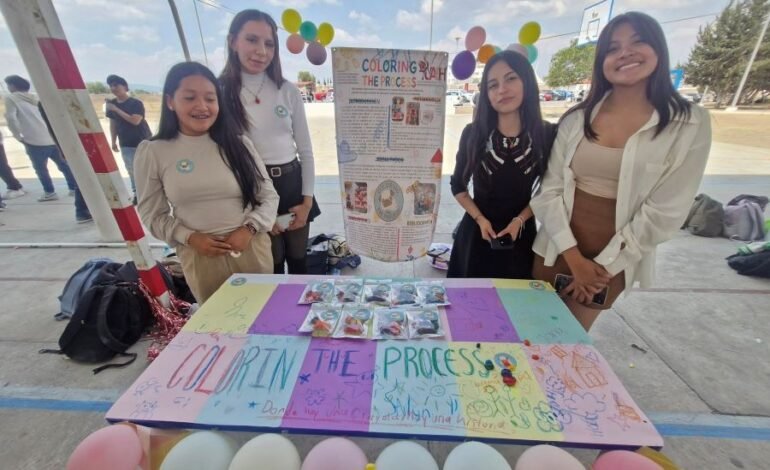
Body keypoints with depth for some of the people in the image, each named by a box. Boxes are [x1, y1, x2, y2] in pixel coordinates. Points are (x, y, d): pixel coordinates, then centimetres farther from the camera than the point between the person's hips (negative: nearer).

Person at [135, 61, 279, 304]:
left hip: (252, 249, 1)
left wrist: (249, 229, -13)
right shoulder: (152, 153, -2)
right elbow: (152, 214, 4)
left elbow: (269, 196, 1)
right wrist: (189, 238, -11)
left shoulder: (239, 144, -1)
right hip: (201, 256, 0)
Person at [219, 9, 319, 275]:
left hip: (292, 185, 3)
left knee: (299, 260, 16)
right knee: (271, 267, 11)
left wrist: (307, 200, -2)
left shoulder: (288, 91, 2)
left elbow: (305, 150, 4)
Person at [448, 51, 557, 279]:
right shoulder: (473, 133, -10)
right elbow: (458, 186, 1)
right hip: (476, 232, 0)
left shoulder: (548, 134, -9)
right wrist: (480, 219, -10)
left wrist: (520, 220, -10)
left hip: (521, 234, 1)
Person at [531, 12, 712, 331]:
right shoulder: (577, 118, 0)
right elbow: (549, 189, -5)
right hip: (557, 249, 2)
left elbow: (664, 212, -8)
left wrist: (604, 266, -11)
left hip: (613, 261, -2)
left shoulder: (689, 125, -5)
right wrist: (573, 256, -12)